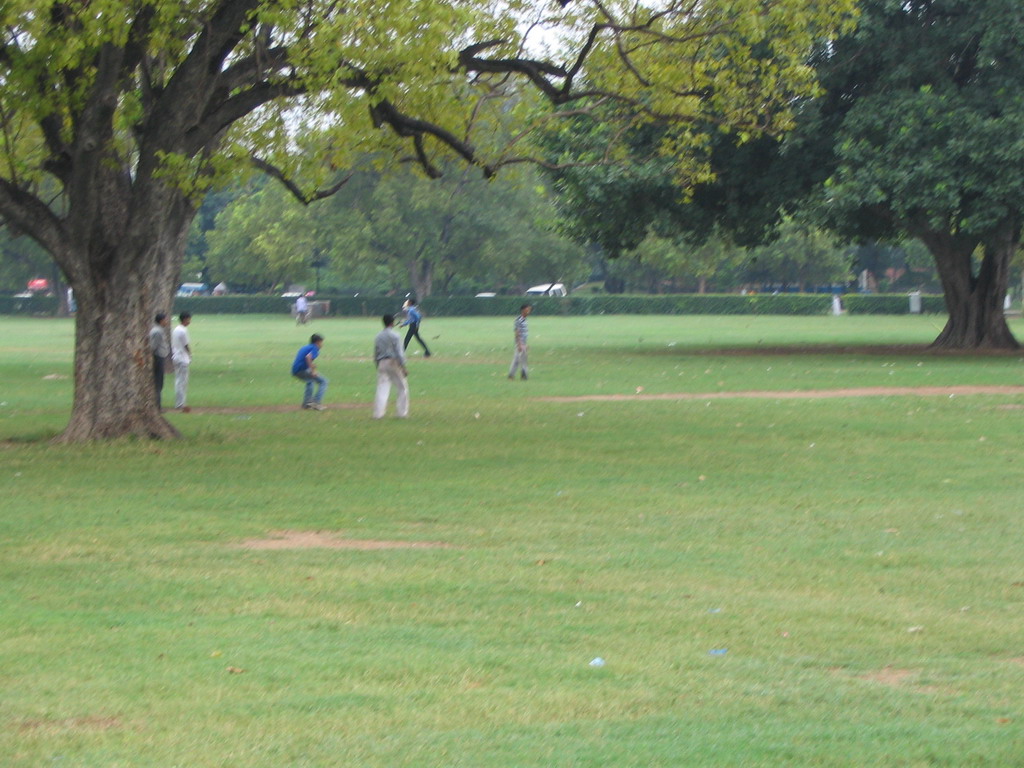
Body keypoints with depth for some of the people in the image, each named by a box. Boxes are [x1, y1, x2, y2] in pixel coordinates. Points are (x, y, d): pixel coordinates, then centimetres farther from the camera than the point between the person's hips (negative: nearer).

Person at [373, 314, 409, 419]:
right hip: (393, 363, -4)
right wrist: (403, 367, -10)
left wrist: (378, 366, 22)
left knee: (382, 389, 2)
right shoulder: (394, 336, -8)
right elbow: (399, 353, -12)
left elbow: (375, 354, 13)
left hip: (381, 363, 4)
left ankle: (378, 413, -7)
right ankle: (401, 412, 9)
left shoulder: (378, 336, 8)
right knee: (402, 387, 9)